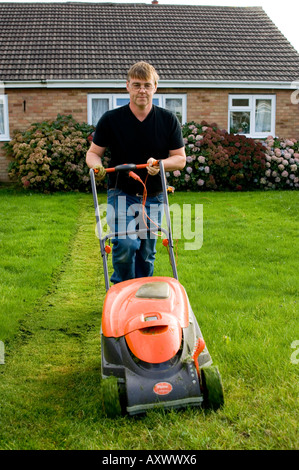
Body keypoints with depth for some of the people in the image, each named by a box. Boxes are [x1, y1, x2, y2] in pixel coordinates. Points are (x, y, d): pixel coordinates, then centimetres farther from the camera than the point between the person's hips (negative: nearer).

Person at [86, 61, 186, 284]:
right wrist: (97, 165, -20)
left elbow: (180, 158, 3)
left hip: (153, 197, 2)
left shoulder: (168, 120, 1)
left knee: (147, 254, 8)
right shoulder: (111, 119, -3)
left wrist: (159, 163, -18)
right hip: (122, 194, -2)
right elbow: (93, 152, 4)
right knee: (126, 244, -21)